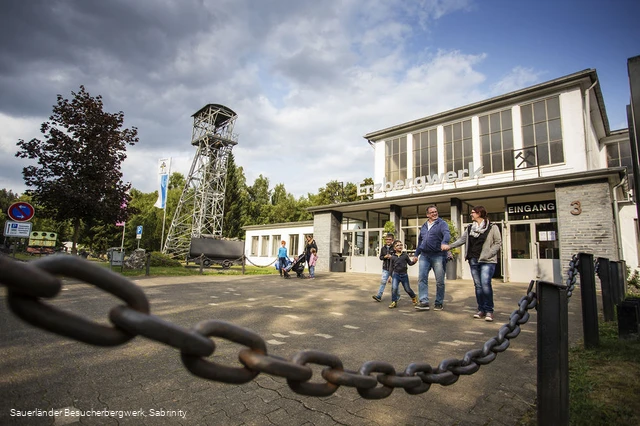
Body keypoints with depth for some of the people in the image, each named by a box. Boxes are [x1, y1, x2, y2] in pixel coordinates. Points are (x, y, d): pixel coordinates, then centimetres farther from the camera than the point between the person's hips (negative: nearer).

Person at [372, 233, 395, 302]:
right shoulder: (383, 248, 6)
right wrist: (385, 257, -10)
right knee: (383, 281, -2)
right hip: (385, 268, 2)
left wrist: (392, 256, -19)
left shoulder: (394, 248, -6)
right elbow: (380, 257, 9)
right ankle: (379, 296, -2)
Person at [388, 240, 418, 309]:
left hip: (404, 275, 0)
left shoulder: (405, 255, -1)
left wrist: (414, 261, -19)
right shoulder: (393, 257, 1)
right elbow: (392, 267, 7)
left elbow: (410, 263, 1)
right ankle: (394, 302, -2)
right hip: (396, 274, 0)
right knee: (394, 288, -16)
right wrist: (390, 275, 6)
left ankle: (414, 298, 40)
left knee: (407, 289, 11)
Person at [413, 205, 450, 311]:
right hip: (424, 256, 5)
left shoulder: (442, 224, -1)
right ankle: (424, 301, -3)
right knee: (422, 278, -5)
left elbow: (447, 234, -20)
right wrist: (416, 254, 22)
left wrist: (444, 243, -41)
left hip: (438, 256, -4)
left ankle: (439, 303, 17)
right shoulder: (424, 226, 17)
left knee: (440, 281, 4)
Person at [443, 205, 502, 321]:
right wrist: (449, 246, -1)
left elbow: (498, 242, -3)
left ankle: (489, 310, -1)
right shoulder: (470, 228, 13)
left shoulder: (492, 227, -1)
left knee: (485, 284, -15)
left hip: (487, 261, -5)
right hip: (473, 260, 5)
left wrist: (487, 255, -13)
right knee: (478, 285, 7)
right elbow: (462, 240, 10)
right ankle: (481, 309, 16)